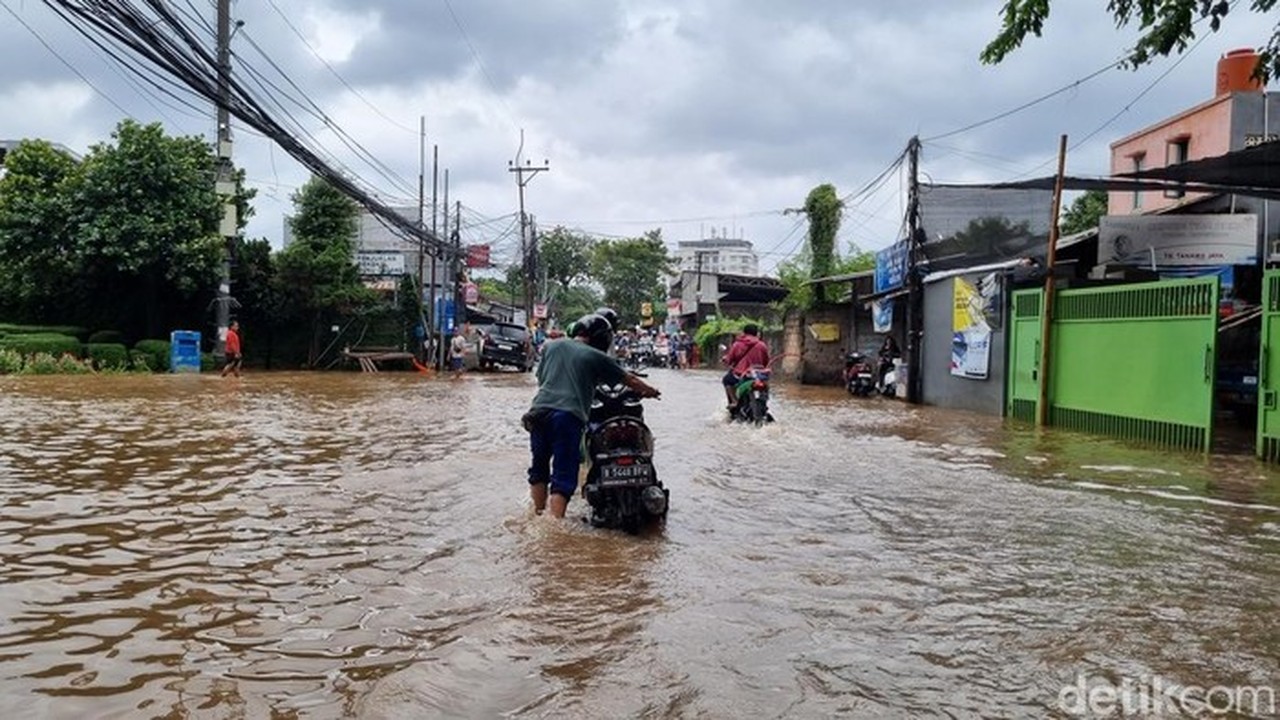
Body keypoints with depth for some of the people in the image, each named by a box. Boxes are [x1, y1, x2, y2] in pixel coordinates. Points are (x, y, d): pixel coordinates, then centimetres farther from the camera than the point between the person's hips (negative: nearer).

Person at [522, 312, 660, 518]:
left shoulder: (551, 346, 18)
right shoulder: (596, 357, 8)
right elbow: (629, 380, 15)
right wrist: (650, 391, 32)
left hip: (540, 410, 4)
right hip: (569, 416, -4)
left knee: (539, 468, 20)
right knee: (564, 476, -2)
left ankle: (538, 515, 25)